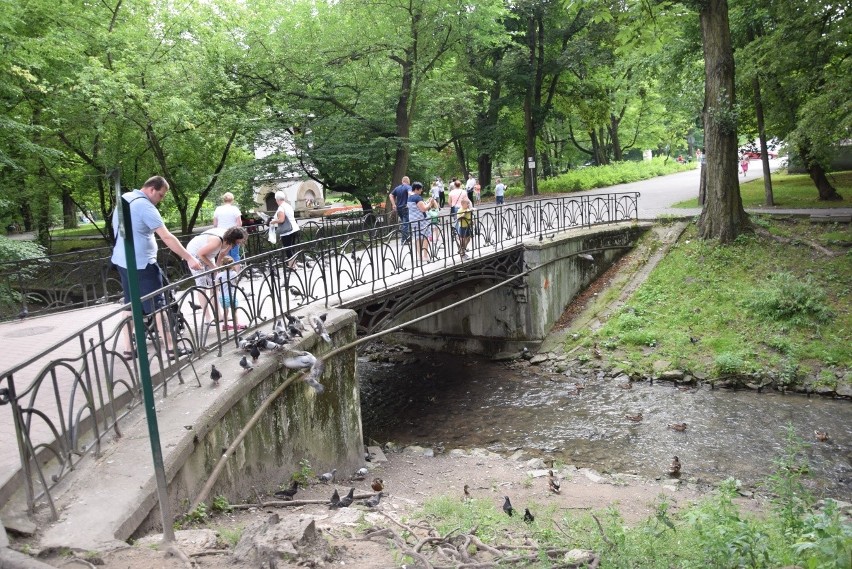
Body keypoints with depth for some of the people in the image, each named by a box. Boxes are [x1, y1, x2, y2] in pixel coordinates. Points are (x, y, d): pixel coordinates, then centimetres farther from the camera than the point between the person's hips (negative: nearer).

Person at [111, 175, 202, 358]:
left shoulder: (124, 198, 9)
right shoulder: (144, 206, -20)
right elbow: (167, 237, -25)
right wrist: (189, 258, -23)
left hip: (123, 260, 9)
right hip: (141, 263, -9)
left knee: (130, 304, 14)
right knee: (157, 305, -3)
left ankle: (128, 349, 18)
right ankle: (170, 348, 1)